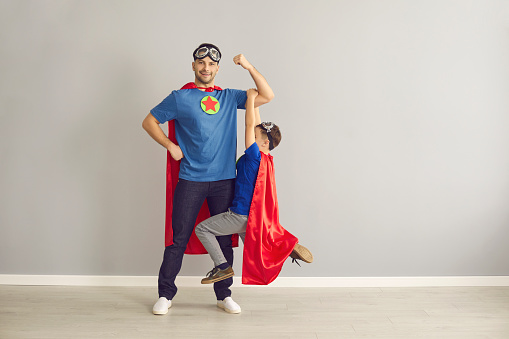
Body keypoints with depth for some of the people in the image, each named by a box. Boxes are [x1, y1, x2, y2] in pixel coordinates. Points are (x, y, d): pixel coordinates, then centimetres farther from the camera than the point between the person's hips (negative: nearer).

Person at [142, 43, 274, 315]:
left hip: (224, 180, 3)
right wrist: (171, 146, -2)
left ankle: (224, 295, 20)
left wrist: (248, 66, 2)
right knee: (178, 238, 1)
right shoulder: (180, 98, 5)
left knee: (224, 239, 8)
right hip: (190, 180, -2)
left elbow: (267, 96, 11)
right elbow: (149, 122, 9)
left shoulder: (229, 97, 12)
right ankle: (165, 295, 15)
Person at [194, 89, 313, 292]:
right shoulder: (263, 158, 4)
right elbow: (256, 125, 11)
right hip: (253, 214, 9)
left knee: (202, 229, 0)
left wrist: (251, 97, -16)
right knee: (254, 251, 24)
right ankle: (289, 246, 10)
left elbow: (250, 124, -20)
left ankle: (222, 266, -1)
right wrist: (254, 101, 10)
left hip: (242, 216, -9)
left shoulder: (254, 155, -19)